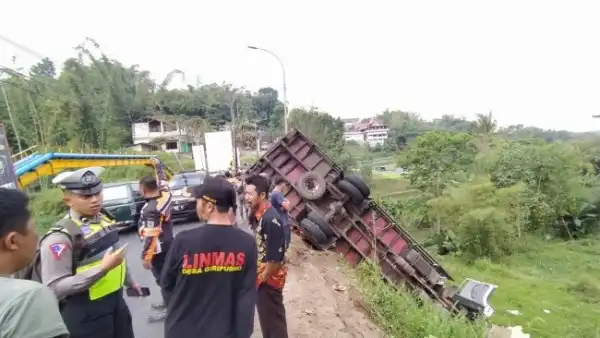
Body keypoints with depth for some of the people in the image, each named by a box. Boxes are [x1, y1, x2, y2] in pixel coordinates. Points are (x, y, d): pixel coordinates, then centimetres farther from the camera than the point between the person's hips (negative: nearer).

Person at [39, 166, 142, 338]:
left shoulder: (104, 220, 2)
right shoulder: (60, 236, -22)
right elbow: (55, 288, -26)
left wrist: (130, 282, 24)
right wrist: (102, 269, -31)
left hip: (116, 301, 7)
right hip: (86, 314, -7)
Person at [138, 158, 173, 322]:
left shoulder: (150, 210, -26)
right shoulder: (165, 195, -5)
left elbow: (150, 236, -25)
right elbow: (163, 181, 16)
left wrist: (145, 256, -17)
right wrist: (158, 165, 28)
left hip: (158, 249, -9)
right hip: (168, 244, 9)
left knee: (162, 277, 2)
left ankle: (168, 309, 12)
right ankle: (167, 301, 37)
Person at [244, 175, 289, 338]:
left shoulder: (270, 219, -27)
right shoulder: (259, 214, 1)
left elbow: (276, 257, -26)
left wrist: (262, 278, -14)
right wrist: (258, 275, 13)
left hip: (269, 278, -8)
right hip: (262, 273, 9)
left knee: (272, 317, 8)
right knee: (266, 315, 23)